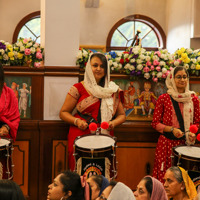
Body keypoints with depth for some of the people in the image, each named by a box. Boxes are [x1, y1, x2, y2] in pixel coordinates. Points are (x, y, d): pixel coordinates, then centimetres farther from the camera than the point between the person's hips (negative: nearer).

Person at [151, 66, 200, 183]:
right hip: (167, 142, -2)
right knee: (164, 177, -3)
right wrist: (171, 129, -12)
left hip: (186, 143, 2)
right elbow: (155, 123, 2)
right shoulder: (164, 99, 0)